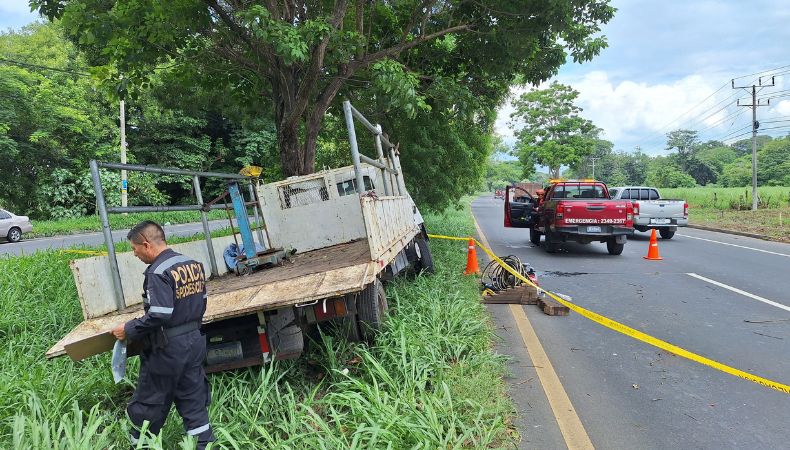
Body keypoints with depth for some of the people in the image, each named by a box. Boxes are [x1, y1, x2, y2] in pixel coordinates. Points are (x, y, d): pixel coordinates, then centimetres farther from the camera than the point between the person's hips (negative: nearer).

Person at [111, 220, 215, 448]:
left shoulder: (159, 272, -20)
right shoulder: (194, 264, 5)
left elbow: (158, 316, -26)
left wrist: (128, 330, -13)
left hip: (167, 349, -7)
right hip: (194, 342, 8)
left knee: (149, 403, 12)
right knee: (194, 400, 14)